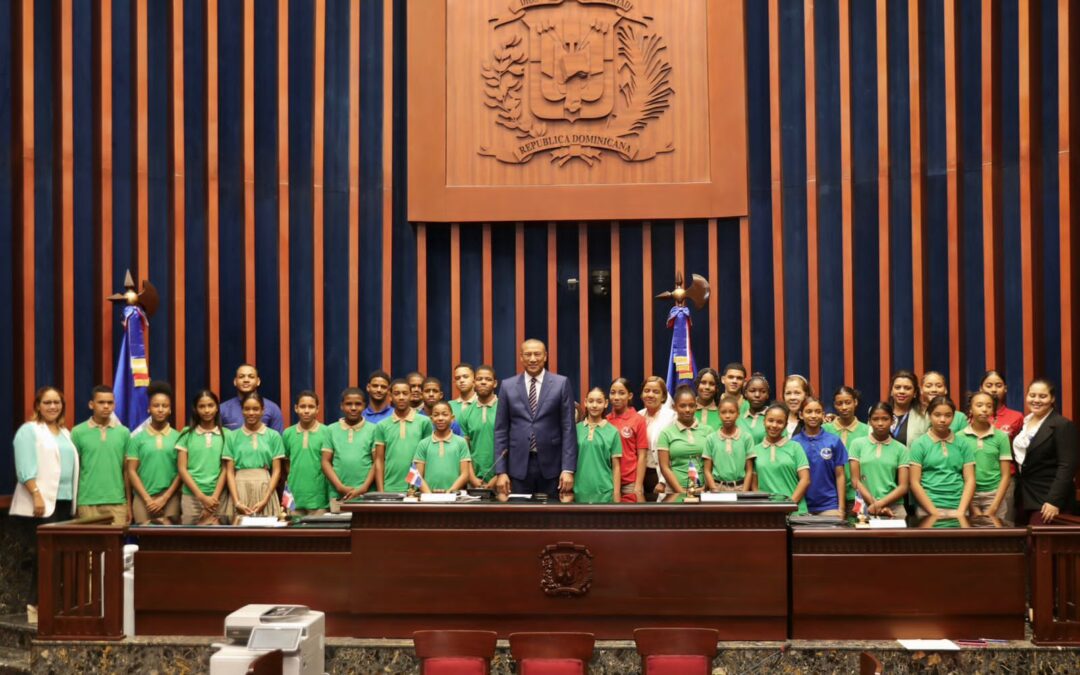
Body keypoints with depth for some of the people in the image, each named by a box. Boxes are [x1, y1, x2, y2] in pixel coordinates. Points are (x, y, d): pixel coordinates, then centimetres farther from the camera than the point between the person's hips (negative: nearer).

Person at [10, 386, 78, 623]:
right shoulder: (29, 430, -3)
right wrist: (36, 495, -22)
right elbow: (26, 468, -13)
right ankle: (36, 606, -3)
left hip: (63, 503, 7)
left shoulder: (65, 433, 19)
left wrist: (73, 500, 12)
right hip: (40, 503, -7)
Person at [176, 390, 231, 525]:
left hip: (219, 496, 0)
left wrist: (215, 496, -8)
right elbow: (182, 469, 1)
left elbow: (226, 469, 3)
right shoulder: (187, 434, 5)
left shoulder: (226, 435, 5)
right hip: (191, 495, 0)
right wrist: (202, 496, -7)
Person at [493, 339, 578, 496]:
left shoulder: (561, 384, 2)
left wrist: (568, 469, -8)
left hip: (551, 465, -1)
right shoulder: (508, 386, 6)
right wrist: (501, 471, -1)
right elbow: (501, 430, 5)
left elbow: (568, 428, -1)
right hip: (519, 466, 1)